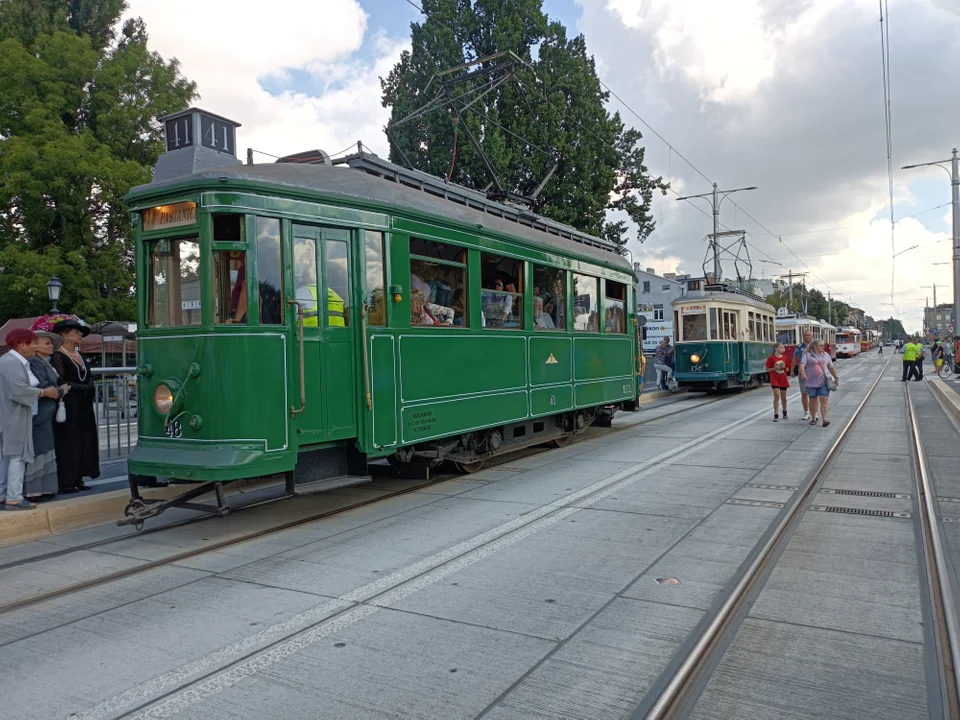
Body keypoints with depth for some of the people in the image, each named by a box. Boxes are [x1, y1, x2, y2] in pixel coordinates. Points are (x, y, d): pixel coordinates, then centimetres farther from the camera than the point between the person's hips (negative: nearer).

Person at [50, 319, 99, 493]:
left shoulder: (80, 355, 15)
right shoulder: (58, 356, -9)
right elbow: (60, 383, -15)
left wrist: (90, 390, 5)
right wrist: (83, 388, -14)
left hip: (84, 407, 8)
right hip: (69, 406, -8)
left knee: (84, 441, 8)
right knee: (68, 442, -4)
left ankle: (78, 479, 15)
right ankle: (66, 482, 2)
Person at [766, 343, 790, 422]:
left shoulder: (784, 358, 5)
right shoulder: (771, 358, -8)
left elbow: (787, 369, 13)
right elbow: (767, 369, -5)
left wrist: (784, 367, -8)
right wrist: (774, 368, -20)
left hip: (783, 379, 4)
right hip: (775, 380, -4)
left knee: (783, 397, 13)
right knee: (776, 396, -12)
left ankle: (784, 412, 33)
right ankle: (776, 415, -9)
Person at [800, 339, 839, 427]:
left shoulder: (826, 355, 11)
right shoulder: (807, 355, 1)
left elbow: (831, 368, 19)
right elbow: (802, 365, -14)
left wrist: (836, 378, 18)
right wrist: (802, 373, -32)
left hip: (824, 382, 1)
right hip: (811, 382, -1)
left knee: (824, 400, -10)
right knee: (813, 401, 8)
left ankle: (824, 419, -16)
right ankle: (813, 418, 21)